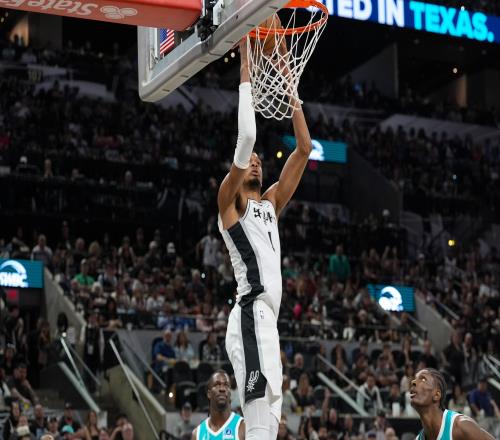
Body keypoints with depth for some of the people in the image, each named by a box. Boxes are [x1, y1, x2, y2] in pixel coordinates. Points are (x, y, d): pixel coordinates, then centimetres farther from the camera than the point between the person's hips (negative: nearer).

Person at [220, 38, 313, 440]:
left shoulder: (271, 203, 24)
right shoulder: (230, 201, 4)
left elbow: (304, 150, 20)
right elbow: (246, 138, -9)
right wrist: (246, 71, -6)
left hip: (265, 317, 9)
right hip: (252, 315, -9)